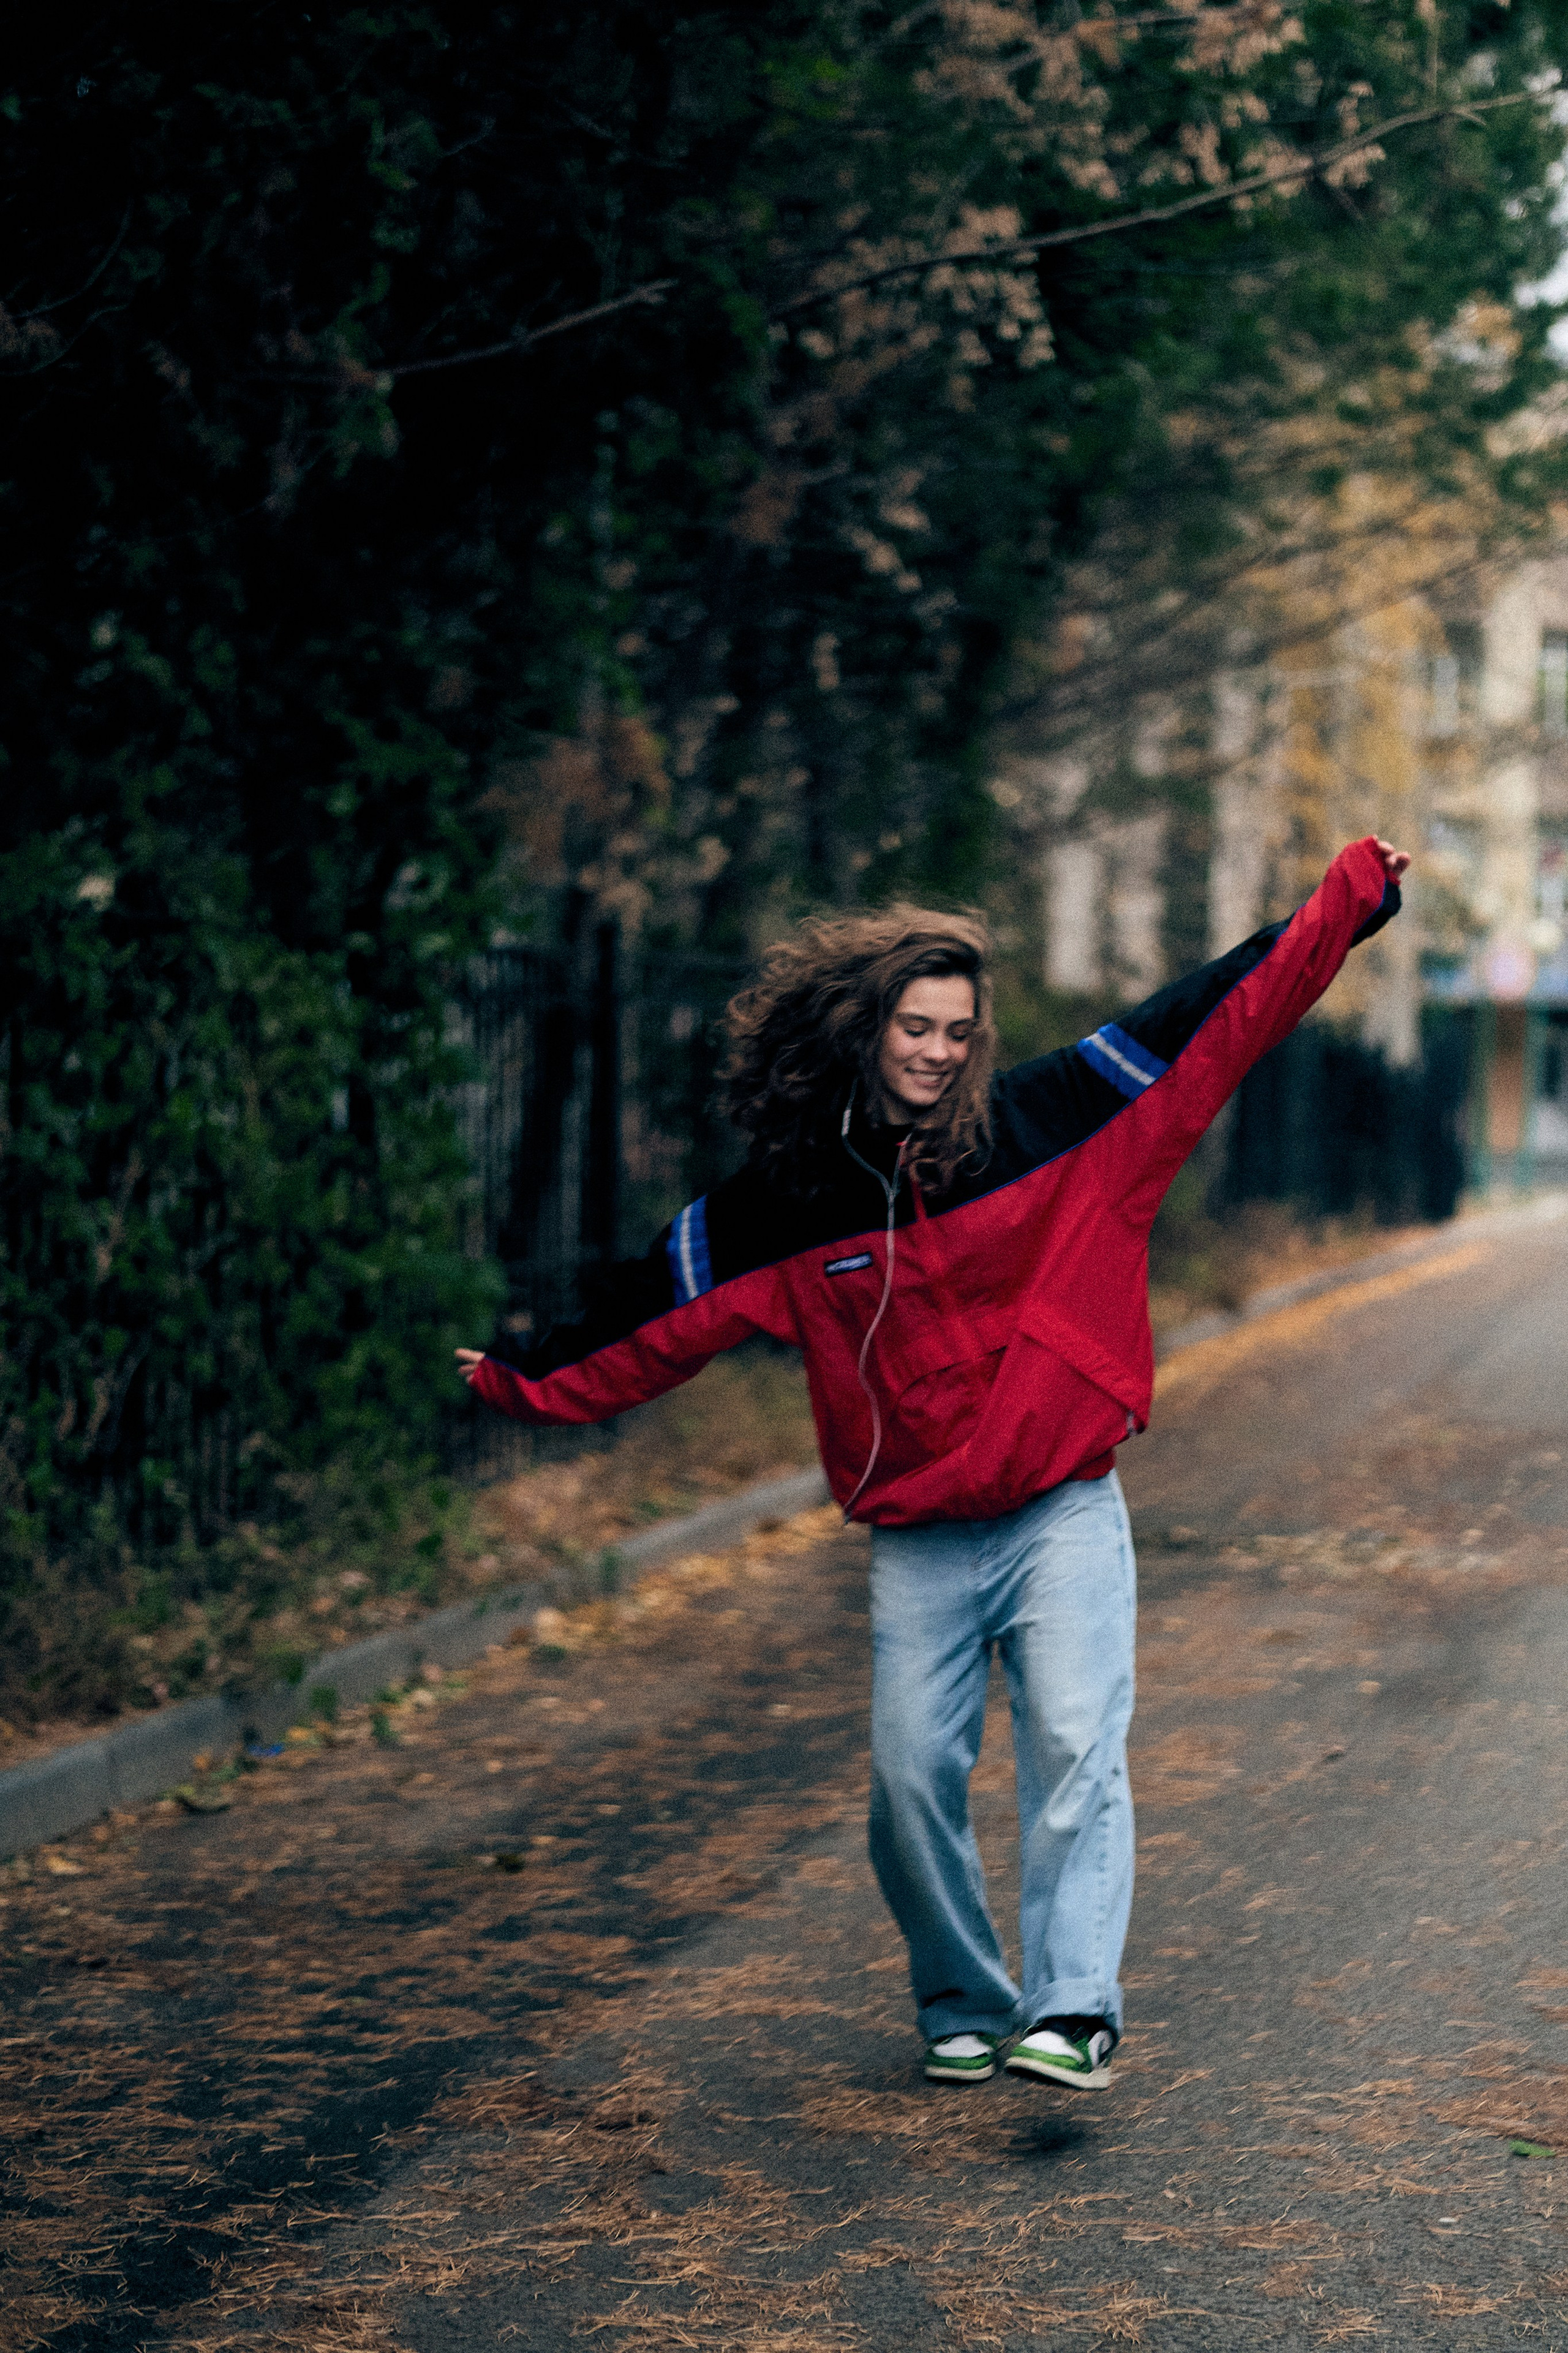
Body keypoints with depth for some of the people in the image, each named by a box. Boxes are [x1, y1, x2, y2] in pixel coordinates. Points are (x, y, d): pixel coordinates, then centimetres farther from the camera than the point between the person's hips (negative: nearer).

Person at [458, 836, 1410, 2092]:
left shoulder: (1046, 1125, -2)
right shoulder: (786, 1206, 0)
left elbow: (1221, 1013, -2)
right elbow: (662, 1314, 12)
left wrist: (1352, 897, -5)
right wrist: (531, 1379, 16)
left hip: (1066, 1515, -1)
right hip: (917, 1543, 2)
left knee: (1075, 1744, -15)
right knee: (913, 1778, 1)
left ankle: (1073, 2011, -17)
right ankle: (964, 2009, 19)